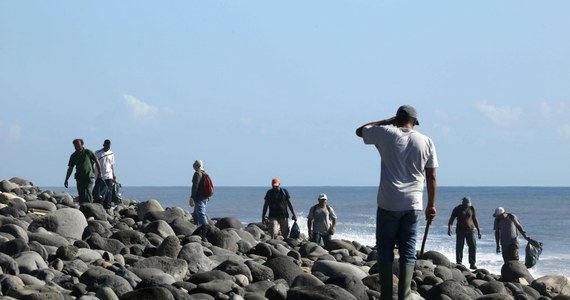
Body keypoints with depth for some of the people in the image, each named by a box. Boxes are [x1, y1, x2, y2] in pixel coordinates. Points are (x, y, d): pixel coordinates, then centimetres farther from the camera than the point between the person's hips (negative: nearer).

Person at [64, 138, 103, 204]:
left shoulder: (88, 152, -2)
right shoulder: (73, 156, 8)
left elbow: (97, 162, 4)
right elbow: (70, 168, 12)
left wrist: (99, 173, 3)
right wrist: (66, 180, 8)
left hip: (89, 177, -4)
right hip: (79, 178, 4)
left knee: (88, 193, -16)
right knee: (81, 196, 2)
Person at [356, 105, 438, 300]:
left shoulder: (386, 134, -3)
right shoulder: (426, 142, 4)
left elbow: (360, 131, 16)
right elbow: (431, 177, 4)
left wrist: (387, 122, 17)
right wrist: (431, 205, 11)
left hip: (388, 204, -2)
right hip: (413, 204, 2)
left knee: (385, 249, 6)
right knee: (408, 250, 5)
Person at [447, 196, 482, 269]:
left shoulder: (471, 208, 6)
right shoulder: (457, 209, -2)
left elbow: (475, 219, 13)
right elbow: (451, 219, -4)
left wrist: (479, 230, 11)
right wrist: (449, 228, -19)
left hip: (470, 230, 2)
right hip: (460, 230, -2)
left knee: (473, 246, -8)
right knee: (459, 247, -4)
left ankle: (472, 264, -6)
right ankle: (458, 263, 2)